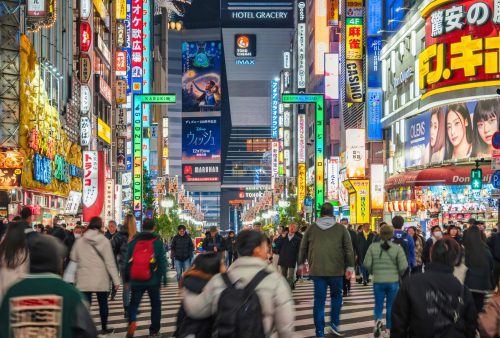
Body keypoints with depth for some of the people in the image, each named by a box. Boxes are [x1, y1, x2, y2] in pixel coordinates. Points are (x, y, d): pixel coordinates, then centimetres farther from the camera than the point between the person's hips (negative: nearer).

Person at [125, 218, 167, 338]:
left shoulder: (133, 241, 4)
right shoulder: (157, 242, -3)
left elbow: (128, 261, 6)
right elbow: (162, 262, -5)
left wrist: (126, 278, 13)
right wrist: (164, 279, 2)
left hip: (136, 280, 1)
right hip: (153, 280, -1)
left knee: (133, 303, 8)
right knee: (156, 304, 14)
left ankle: (132, 321, -21)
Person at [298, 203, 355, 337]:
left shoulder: (311, 228, 4)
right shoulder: (341, 228, 0)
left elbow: (303, 248, 12)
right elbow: (349, 248, -2)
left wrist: (301, 263, 24)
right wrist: (350, 266, 3)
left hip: (317, 270, 1)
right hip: (336, 270, -1)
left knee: (319, 300, 4)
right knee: (336, 296, 19)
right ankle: (334, 324, 8)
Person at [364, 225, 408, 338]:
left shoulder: (373, 247, -4)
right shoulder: (397, 248, -6)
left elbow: (367, 264, -5)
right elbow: (403, 266, -10)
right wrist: (398, 274, 10)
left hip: (378, 281, 0)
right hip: (393, 282, 0)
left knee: (378, 305, 13)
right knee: (391, 306, 11)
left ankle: (378, 320, -15)